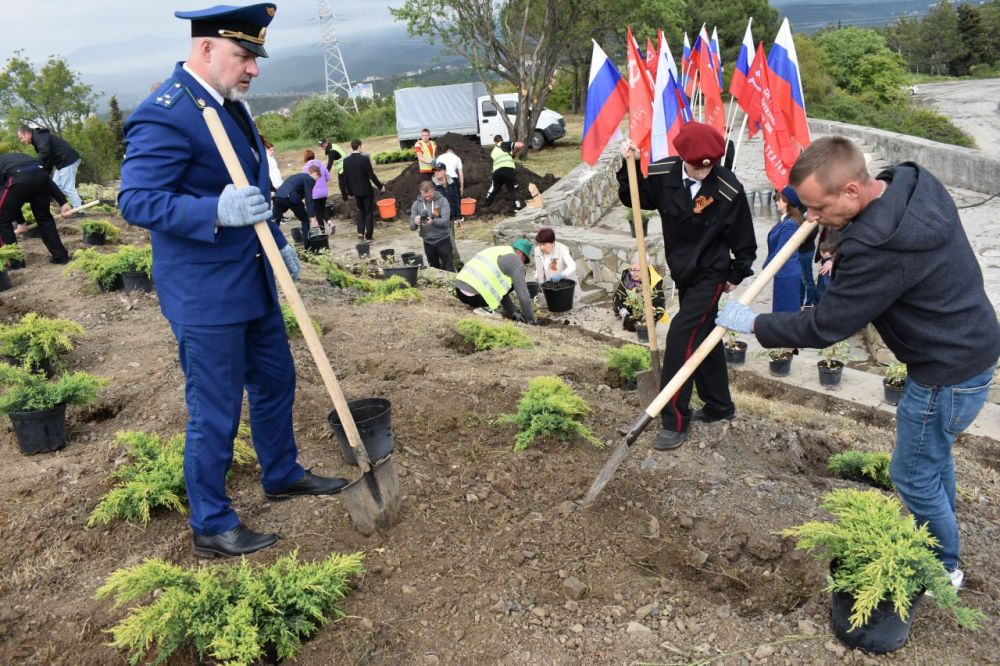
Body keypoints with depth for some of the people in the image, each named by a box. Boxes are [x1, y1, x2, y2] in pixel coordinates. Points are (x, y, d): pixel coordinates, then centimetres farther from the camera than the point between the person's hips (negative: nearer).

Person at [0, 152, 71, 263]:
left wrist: (20, 221, 30)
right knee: (44, 217, 20)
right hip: (40, 174, 4)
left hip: (19, 178, -4)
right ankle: (60, 255, 21)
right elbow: (47, 179, 26)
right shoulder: (19, 157, 42)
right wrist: (63, 201, 20)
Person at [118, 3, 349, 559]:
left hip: (252, 281, 9)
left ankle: (282, 475, 43)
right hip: (204, 294, -9)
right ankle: (212, 526, 22)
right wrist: (218, 212, -35)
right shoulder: (165, 114, -20)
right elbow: (136, 200, -24)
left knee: (276, 382, 21)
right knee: (215, 411, 3)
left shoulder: (229, 103, 10)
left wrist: (278, 241, 16)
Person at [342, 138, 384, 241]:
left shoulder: (346, 160, -3)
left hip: (356, 191, 4)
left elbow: (345, 178, 2)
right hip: (366, 190, -4)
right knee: (369, 212, 8)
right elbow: (371, 175, -16)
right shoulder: (365, 159, -17)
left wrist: (349, 191, 14)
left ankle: (360, 232, 7)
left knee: (361, 210, 21)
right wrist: (380, 186, -3)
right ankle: (368, 235, 9)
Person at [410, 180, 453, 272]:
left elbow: (446, 221, -18)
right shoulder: (416, 204, 1)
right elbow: (412, 226, -3)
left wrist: (433, 221, -37)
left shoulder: (442, 201, -8)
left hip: (443, 240, -3)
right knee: (434, 269, 15)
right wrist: (415, 222, -27)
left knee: (448, 268, 2)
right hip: (428, 242, 3)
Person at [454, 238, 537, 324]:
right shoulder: (515, 261, -2)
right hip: (474, 296, -9)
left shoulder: (497, 251, 25)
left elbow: (501, 290, 31)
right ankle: (484, 307, -1)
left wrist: (513, 313, 31)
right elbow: (523, 294, -4)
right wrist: (531, 320, 7)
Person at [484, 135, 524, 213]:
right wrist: (515, 152, 18)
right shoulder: (504, 144, 11)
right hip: (508, 169, -4)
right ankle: (518, 208, -1)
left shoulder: (493, 152, 29)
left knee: (493, 188, 27)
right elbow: (520, 145, 0)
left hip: (497, 171, 5)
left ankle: (486, 205, 39)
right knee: (513, 190, 4)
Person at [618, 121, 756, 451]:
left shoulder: (729, 189, -20)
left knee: (681, 338, -13)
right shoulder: (664, 175, -10)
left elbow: (743, 240, -8)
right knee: (703, 337, 17)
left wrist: (737, 275, 2)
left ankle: (675, 422, -3)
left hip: (711, 276, -6)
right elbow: (632, 198, 4)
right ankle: (719, 405, 35)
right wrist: (630, 167, -12)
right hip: (683, 274, 6)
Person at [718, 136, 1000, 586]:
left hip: (949, 374, -10)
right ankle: (939, 537, 49)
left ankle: (944, 568, 33)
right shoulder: (915, 181, -7)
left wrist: (753, 323, -12)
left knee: (913, 475, 10)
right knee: (933, 452, 27)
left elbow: (822, 328, -25)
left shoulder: (879, 249, -36)